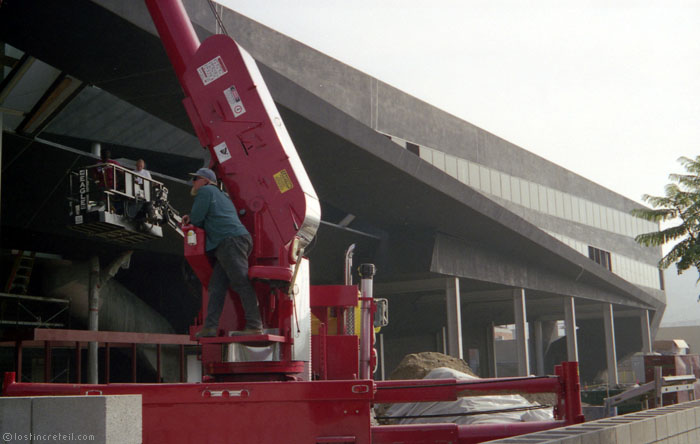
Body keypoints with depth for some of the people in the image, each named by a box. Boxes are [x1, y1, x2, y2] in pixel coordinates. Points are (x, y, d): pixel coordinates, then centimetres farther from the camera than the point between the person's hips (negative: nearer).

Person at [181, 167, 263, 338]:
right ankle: (210, 327, 3)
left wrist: (192, 219, 21)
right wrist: (192, 218, 22)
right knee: (216, 286, 7)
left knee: (241, 283, -15)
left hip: (231, 240, -10)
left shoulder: (205, 191, 4)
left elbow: (197, 219, -3)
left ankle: (255, 326, -20)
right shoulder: (221, 196, 33)